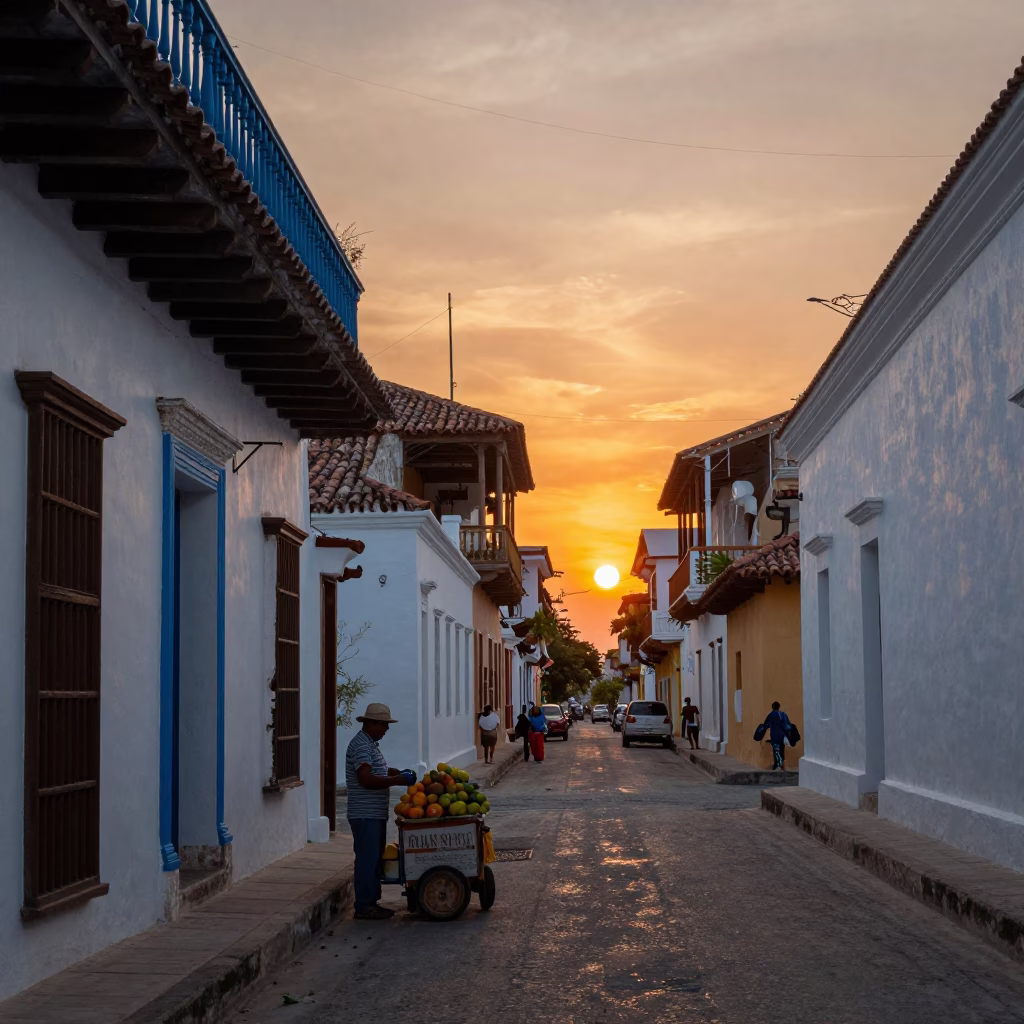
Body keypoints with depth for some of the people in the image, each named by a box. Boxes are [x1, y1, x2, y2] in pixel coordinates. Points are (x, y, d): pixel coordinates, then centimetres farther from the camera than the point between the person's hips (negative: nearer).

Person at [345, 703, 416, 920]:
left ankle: (371, 902, 20)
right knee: (367, 859, -7)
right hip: (365, 815, -11)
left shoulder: (370, 744, 17)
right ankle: (364, 907, -3)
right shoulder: (361, 746, -17)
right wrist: (398, 780, -25)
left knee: (375, 858, 14)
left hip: (375, 814, 11)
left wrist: (397, 772, 11)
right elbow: (366, 778, -26)